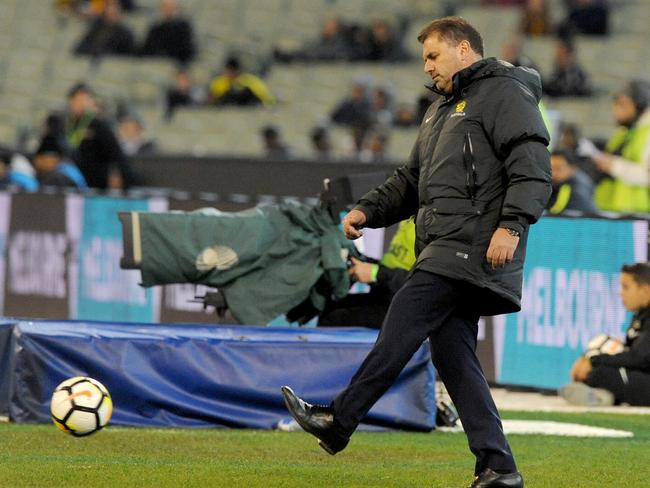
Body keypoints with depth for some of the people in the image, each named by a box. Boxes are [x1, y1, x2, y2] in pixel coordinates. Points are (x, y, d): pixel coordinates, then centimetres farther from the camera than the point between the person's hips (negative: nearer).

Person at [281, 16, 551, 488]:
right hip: (444, 251, 10)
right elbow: (410, 181, 32)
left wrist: (511, 224, -25)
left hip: (473, 245, -10)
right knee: (451, 351, 2)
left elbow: (533, 167, -13)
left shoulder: (504, 94, -2)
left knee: (405, 318, -16)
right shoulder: (441, 109, 29)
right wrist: (368, 209, 15)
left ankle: (339, 422, -16)